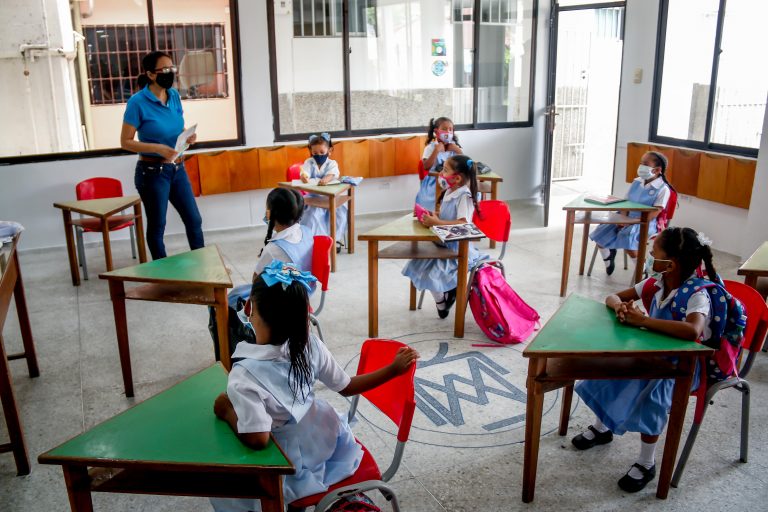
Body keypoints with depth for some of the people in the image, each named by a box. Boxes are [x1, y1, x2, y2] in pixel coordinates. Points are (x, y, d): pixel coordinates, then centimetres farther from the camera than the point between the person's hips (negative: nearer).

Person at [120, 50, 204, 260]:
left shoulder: (174, 95, 3)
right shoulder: (138, 102, -14)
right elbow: (125, 142, -13)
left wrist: (188, 136, -7)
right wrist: (158, 148, -26)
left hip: (177, 169, 6)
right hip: (152, 172, -6)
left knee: (194, 220, 11)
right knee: (157, 226, 8)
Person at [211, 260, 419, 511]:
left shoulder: (244, 375, -32)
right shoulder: (310, 345, -17)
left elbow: (257, 439, -36)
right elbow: (347, 387, -6)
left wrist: (226, 411, -19)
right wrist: (394, 369, 4)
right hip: (323, 438, 4)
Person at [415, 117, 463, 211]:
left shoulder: (454, 146, 9)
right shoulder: (431, 147, 0)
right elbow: (426, 166, -14)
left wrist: (457, 150, -7)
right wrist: (436, 150, -17)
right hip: (434, 181, -3)